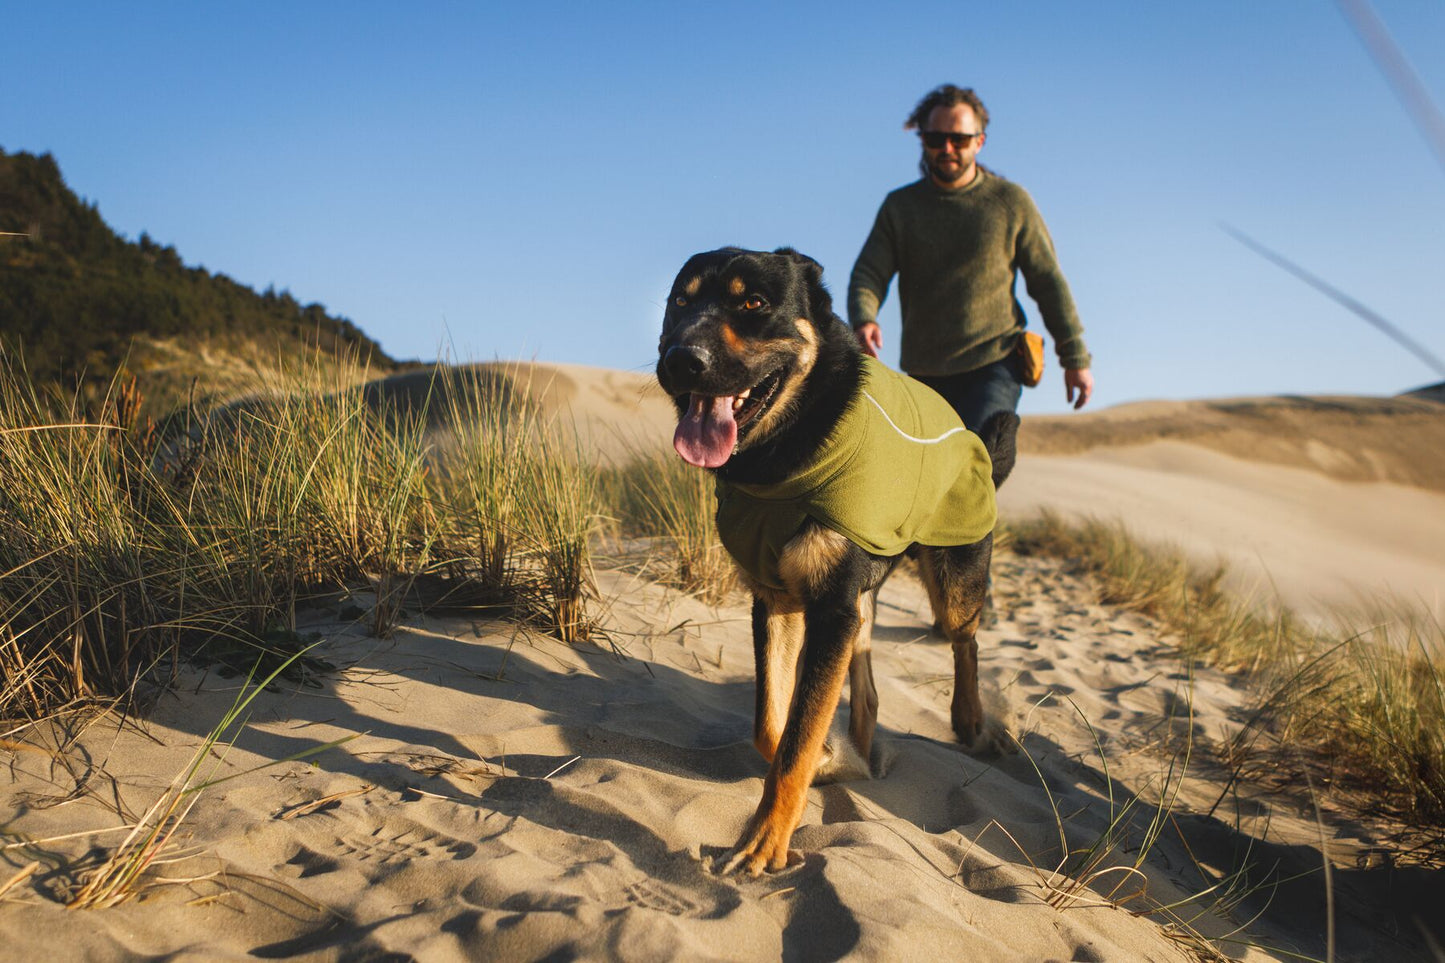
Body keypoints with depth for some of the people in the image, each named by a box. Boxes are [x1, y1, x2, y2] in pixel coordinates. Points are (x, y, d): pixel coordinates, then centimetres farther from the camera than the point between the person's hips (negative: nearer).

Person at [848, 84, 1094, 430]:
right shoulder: (898, 206, 7)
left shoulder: (1011, 201, 3)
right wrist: (863, 320, -24)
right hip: (924, 374, 3)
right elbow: (867, 274, 0)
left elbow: (1048, 283, 6)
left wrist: (1075, 358, 5)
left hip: (993, 366, -3)